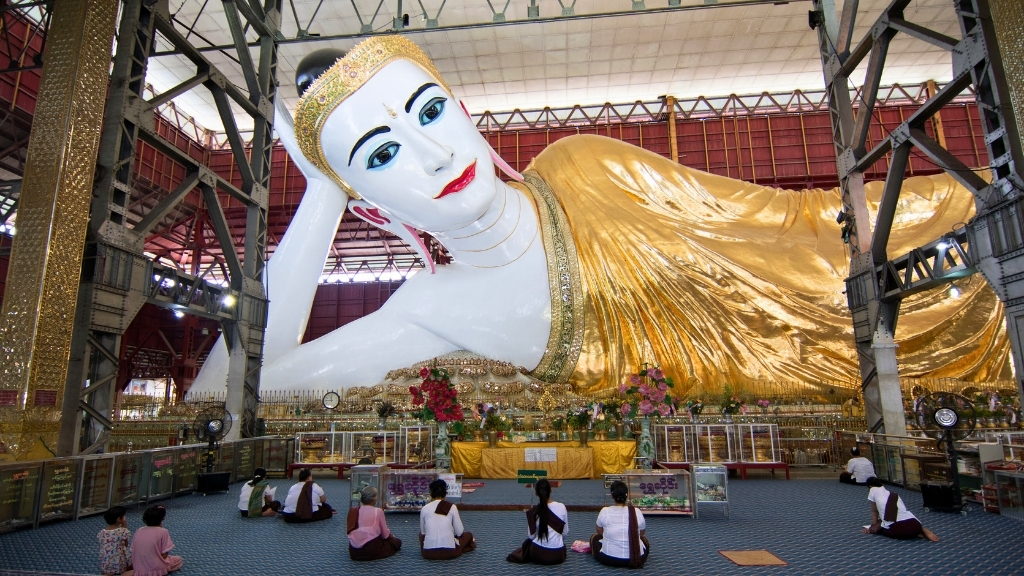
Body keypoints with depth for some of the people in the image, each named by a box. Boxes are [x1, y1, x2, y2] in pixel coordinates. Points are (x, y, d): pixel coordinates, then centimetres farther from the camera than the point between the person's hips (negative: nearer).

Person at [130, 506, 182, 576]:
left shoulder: (138, 531, 3)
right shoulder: (163, 532, -12)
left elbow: (133, 551, 7)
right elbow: (164, 555, -11)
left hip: (139, 570, 6)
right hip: (156, 569, -6)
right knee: (178, 559, 22)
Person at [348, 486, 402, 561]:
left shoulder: (353, 511, 5)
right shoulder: (378, 511, -7)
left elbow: (350, 531, 10)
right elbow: (385, 533, -2)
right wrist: (392, 536, 21)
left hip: (354, 551, 5)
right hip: (371, 550, -5)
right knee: (397, 542, 17)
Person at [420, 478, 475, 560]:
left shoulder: (424, 509, 3)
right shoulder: (452, 507, -1)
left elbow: (423, 532, 11)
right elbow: (459, 532, 1)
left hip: (428, 553, 0)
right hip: (449, 552, 0)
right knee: (468, 534, 28)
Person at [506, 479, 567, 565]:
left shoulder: (533, 512, -10)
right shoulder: (561, 507, -8)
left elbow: (532, 536, -3)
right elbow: (565, 533, 0)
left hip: (538, 554, -1)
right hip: (558, 555, 1)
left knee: (527, 542, 32)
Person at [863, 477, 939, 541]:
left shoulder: (873, 490, 13)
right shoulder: (894, 494, 29)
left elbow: (874, 512, 20)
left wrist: (873, 527, 34)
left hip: (898, 529, -7)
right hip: (914, 525, 7)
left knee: (875, 529, 18)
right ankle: (923, 531, 7)